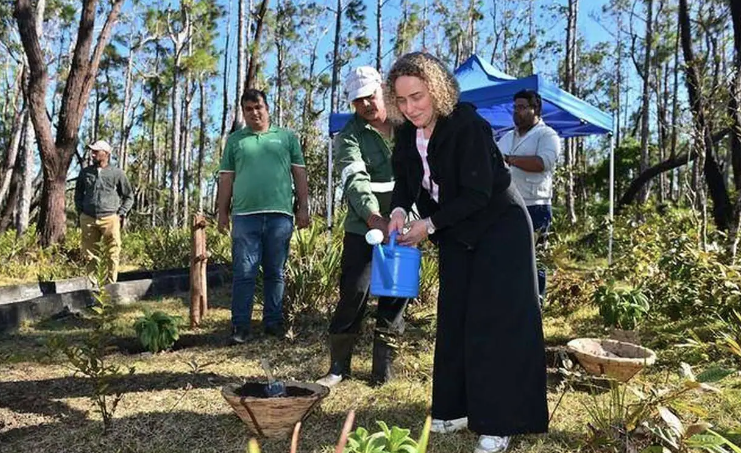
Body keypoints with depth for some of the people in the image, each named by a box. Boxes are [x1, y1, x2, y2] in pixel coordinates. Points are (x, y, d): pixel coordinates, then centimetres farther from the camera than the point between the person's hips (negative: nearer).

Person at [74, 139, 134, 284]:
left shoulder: (117, 173, 3)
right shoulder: (85, 172, 12)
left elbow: (129, 196, 9)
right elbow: (78, 193, 24)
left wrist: (121, 214, -1)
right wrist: (80, 212, 13)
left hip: (110, 219, -3)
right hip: (88, 219, 3)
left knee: (112, 255, -4)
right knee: (90, 254, 7)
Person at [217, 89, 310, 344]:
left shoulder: (287, 137, 13)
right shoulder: (235, 140, 15)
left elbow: (299, 174, 10)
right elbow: (226, 179, 13)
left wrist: (303, 207, 3)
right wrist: (222, 212, 8)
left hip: (280, 214, 0)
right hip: (245, 215, 0)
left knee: (275, 273, 7)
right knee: (244, 273, -1)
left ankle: (273, 322, 15)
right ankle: (240, 326, 4)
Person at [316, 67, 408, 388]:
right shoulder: (350, 136, -4)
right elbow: (355, 180, -21)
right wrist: (374, 217, -38)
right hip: (363, 227, -2)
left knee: (397, 294, 5)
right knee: (354, 292, -6)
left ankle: (383, 362, 19)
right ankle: (339, 364, 10)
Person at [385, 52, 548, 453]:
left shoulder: (468, 127, -23)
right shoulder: (407, 135, -3)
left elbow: (478, 194, -25)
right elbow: (404, 181, 6)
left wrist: (429, 225, -23)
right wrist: (399, 210, -15)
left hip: (499, 231, -7)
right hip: (456, 236, 7)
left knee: (494, 324, -7)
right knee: (453, 321, 8)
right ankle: (457, 410, 20)